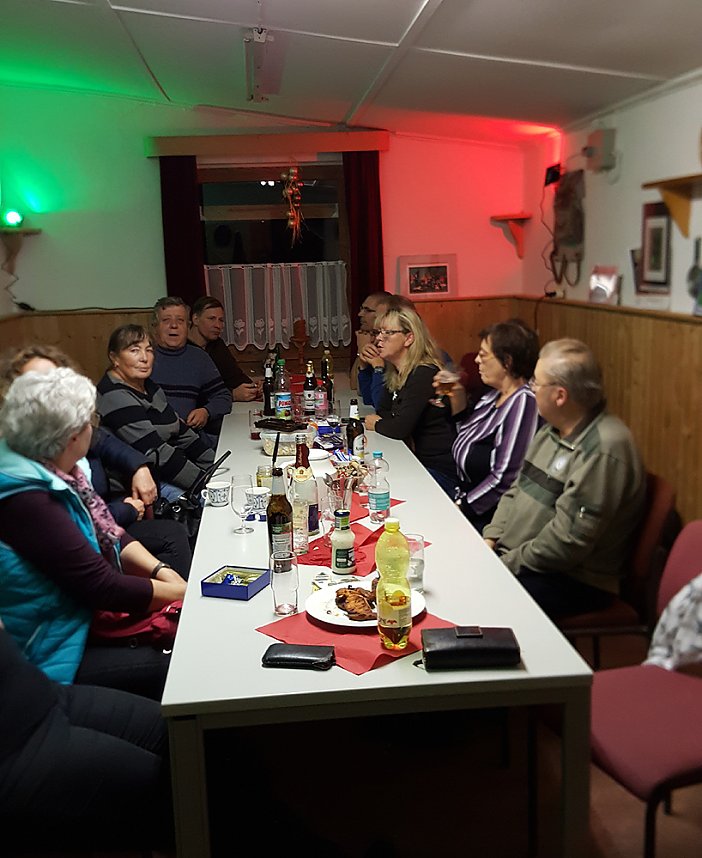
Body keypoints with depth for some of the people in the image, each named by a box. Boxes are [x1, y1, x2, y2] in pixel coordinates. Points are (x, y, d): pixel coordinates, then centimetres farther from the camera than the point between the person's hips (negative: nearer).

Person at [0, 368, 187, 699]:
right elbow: (104, 587, -25)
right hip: (47, 657, -9)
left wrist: (160, 570, -6)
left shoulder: (58, 469, 0)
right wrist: (187, 591, -16)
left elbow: (110, 534, 10)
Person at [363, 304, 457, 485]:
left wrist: (376, 425, -4)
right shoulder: (396, 373, 10)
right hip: (417, 460, 8)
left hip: (439, 468, -8)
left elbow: (400, 429, -24)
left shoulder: (424, 374, -21)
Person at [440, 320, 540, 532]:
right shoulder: (497, 395, 9)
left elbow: (504, 479, -24)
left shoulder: (523, 403, -21)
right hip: (464, 491, 9)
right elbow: (468, 438, 22)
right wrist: (457, 397, 8)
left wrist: (461, 506, -17)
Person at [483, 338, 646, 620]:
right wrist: (490, 538, 2)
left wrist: (507, 564, -16)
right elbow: (517, 490, 16)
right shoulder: (552, 430, 9)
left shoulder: (604, 449, -23)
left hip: (574, 582, -9)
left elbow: (567, 541, -25)